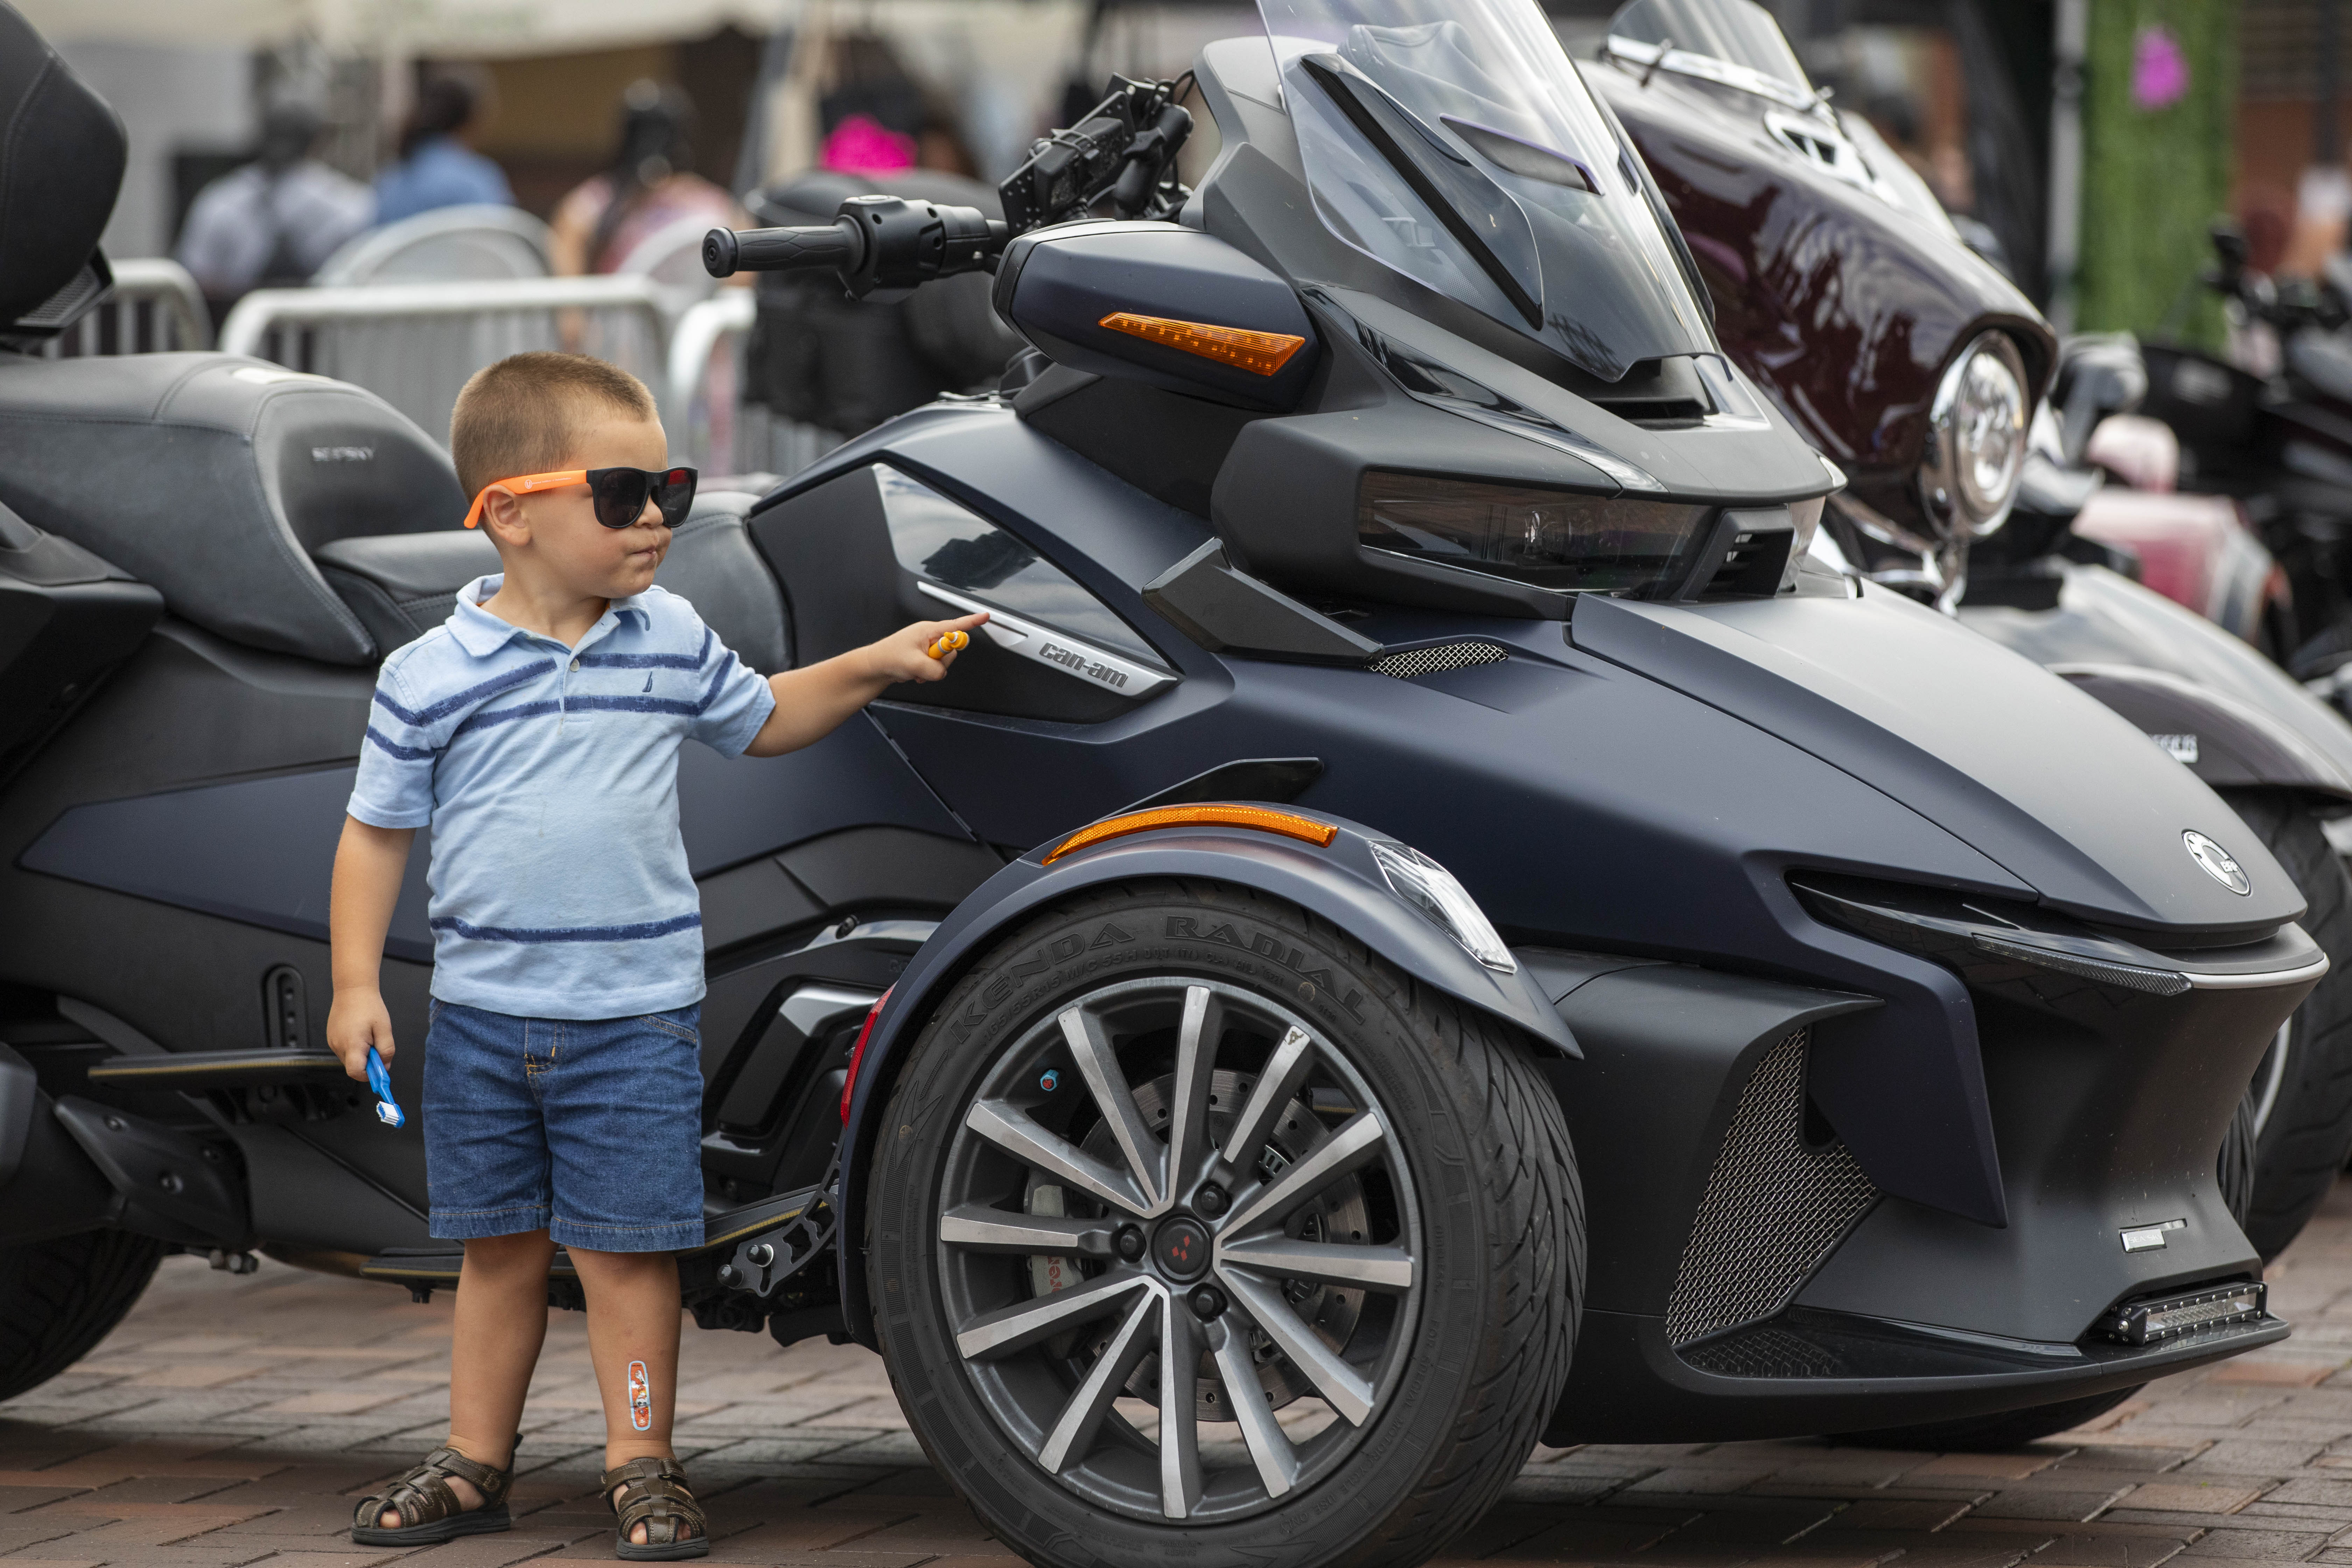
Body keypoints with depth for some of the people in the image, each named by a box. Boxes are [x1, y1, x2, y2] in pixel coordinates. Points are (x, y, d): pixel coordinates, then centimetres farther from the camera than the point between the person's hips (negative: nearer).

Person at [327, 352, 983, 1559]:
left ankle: (640, 1467, 11)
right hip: (481, 1014, 0)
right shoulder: (432, 676, -5)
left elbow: (760, 722, 22)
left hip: (635, 1015, 0)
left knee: (624, 1248, 0)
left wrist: (874, 666, 9)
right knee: (497, 1246, 11)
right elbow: (377, 829, 1)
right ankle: (476, 1463, 22)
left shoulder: (673, 642, 4)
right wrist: (356, 985, -4)